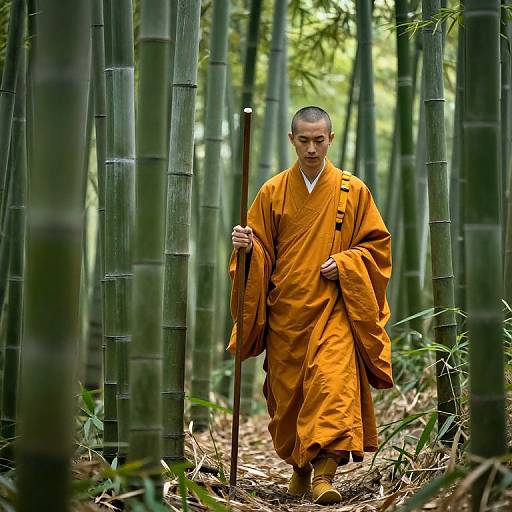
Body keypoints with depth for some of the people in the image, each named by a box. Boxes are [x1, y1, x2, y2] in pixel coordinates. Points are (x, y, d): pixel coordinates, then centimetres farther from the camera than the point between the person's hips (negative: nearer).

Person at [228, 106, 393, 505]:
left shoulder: (353, 191, 3)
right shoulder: (273, 192, 7)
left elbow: (377, 244, 7)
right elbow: (261, 250, 10)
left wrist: (345, 263, -10)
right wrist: (248, 247, -13)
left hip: (333, 308, -2)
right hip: (285, 311, 2)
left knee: (332, 380, -20)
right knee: (288, 392, 7)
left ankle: (325, 471, -22)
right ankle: (300, 467, 26)